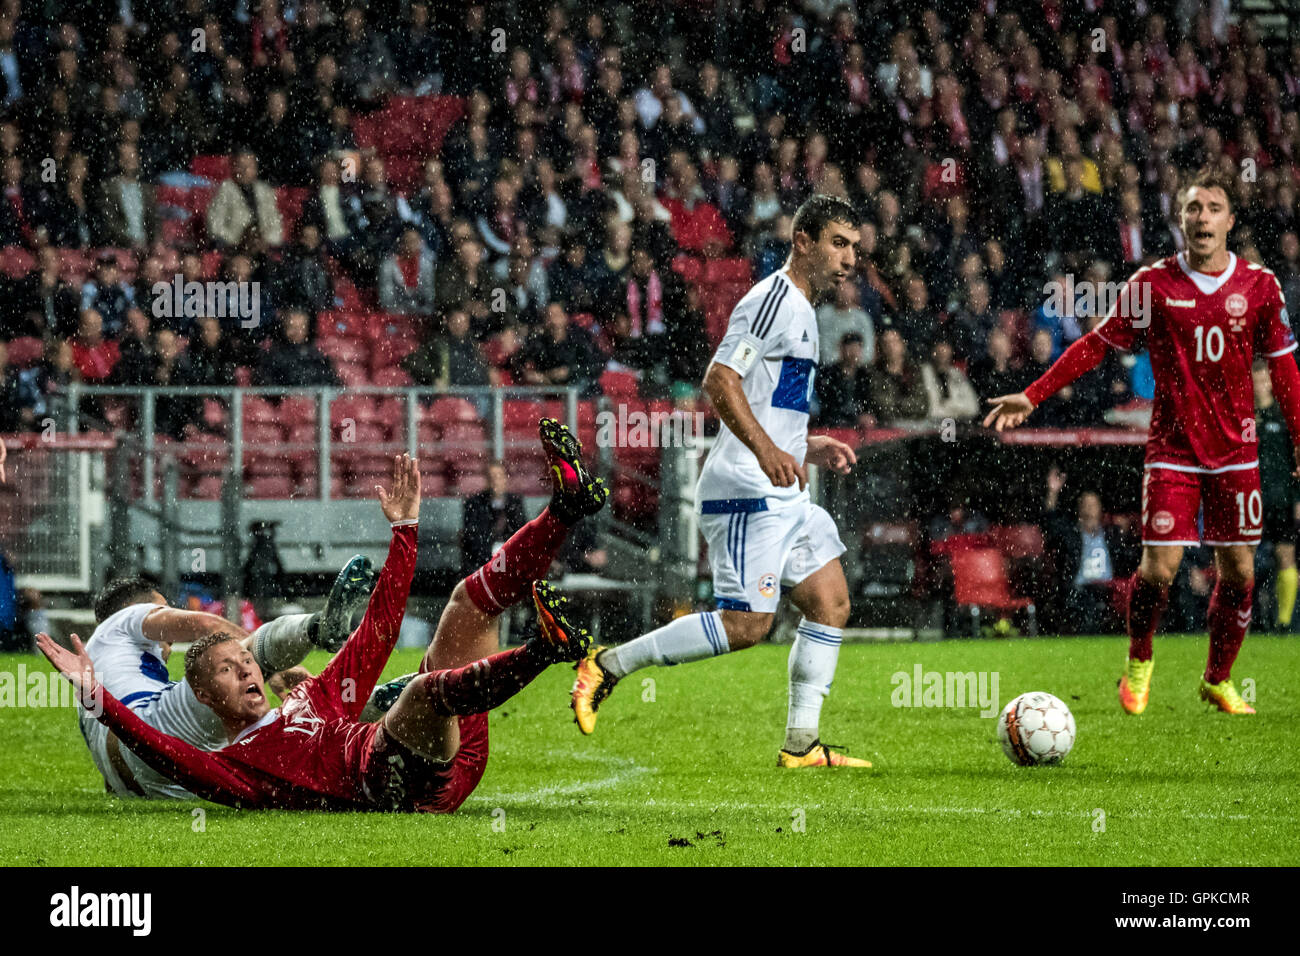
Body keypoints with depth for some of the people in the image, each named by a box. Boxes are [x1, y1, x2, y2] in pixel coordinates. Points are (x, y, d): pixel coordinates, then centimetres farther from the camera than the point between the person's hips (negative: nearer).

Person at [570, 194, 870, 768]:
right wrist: (768, 450, -31)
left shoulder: (799, 310, 22)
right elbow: (720, 382, -21)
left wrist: (807, 449, 20)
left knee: (831, 603, 5)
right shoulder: (773, 300, -10)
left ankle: (801, 745, 6)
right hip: (747, 491, -10)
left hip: (784, 496, 10)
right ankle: (608, 665, -6)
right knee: (746, 624, -14)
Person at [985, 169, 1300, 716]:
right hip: (1172, 446, -2)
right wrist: (1033, 395, -1)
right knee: (1159, 567, -10)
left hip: (1235, 448, 2)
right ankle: (1138, 662, 17)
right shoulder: (1152, 284, -2)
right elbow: (1098, 344, 3)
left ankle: (1218, 681, 22)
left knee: (1238, 569, 3)